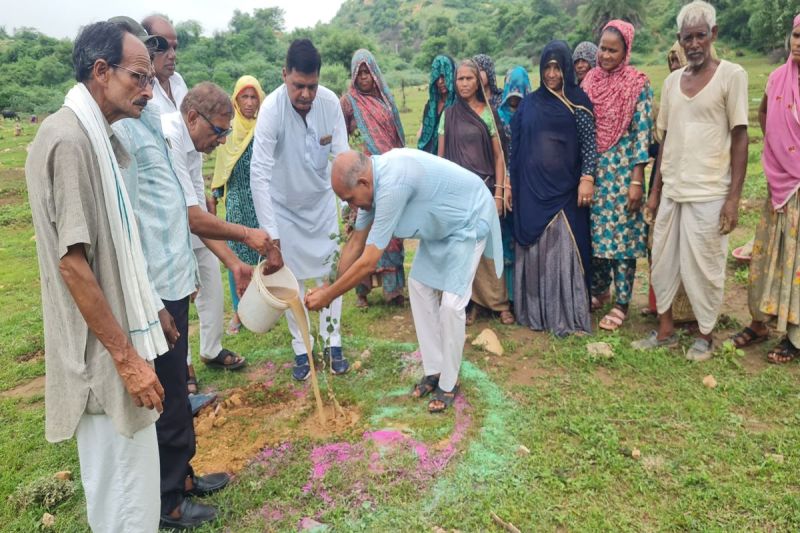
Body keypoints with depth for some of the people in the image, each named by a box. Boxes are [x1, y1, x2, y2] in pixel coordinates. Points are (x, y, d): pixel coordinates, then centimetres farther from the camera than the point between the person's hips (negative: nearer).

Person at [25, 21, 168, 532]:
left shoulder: (97, 136, 10)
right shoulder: (68, 139, -19)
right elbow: (72, 261, -23)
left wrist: (152, 307, 21)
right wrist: (127, 356, -20)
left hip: (120, 333, 9)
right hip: (104, 351, -9)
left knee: (127, 485, 23)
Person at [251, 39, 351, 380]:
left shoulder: (330, 102, -19)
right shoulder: (272, 109, -29)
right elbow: (259, 175, -32)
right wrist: (272, 240, -35)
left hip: (322, 201, 3)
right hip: (285, 207, -2)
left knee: (330, 274, 7)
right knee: (292, 280, 6)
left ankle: (333, 343, 23)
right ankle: (301, 349, 23)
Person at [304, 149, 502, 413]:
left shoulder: (392, 183, -37)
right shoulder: (372, 180, -9)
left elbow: (368, 262, -32)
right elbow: (356, 241, 2)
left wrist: (328, 295, -22)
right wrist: (330, 288, 2)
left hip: (468, 221, -9)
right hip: (440, 225, 9)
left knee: (450, 303, -10)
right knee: (419, 288, 6)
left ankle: (448, 384, 9)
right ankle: (434, 371, 18)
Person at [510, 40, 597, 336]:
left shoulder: (578, 100, 1)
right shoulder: (529, 103, 11)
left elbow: (589, 142, -4)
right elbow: (516, 144, 12)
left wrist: (587, 178, -15)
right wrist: (509, 181, 8)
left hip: (563, 189, -3)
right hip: (531, 188, 3)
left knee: (563, 251, -2)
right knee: (534, 251, 7)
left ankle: (565, 316, 7)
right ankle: (534, 311, 17)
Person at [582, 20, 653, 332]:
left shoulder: (638, 85, -6)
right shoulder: (590, 80, 7)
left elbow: (642, 133, -9)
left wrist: (637, 180, -14)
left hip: (621, 171, -5)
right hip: (591, 169, 5)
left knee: (621, 235, 0)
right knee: (594, 232, 11)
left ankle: (621, 304, 10)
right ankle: (599, 290, 29)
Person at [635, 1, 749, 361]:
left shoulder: (731, 75, -4)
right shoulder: (672, 80, 9)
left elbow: (740, 137, -6)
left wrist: (733, 197, -11)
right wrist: (655, 189, 9)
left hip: (709, 193, -5)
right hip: (670, 191, 5)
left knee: (703, 266, 3)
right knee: (662, 262, 10)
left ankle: (705, 336, 22)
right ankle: (665, 330, 26)